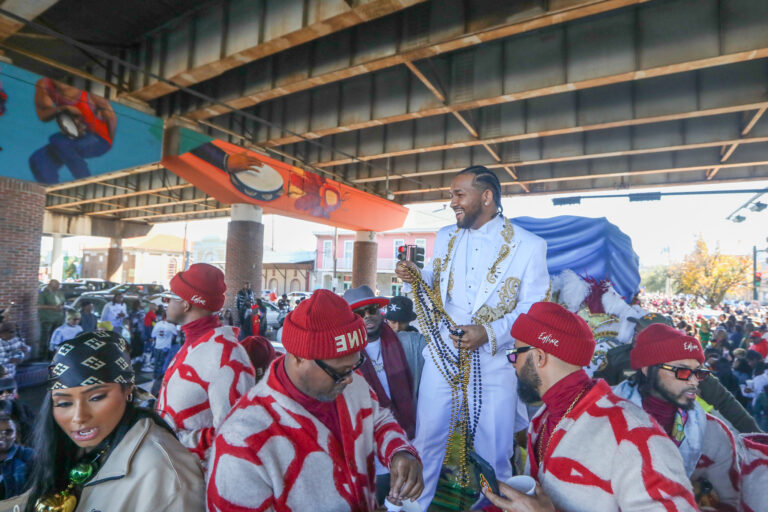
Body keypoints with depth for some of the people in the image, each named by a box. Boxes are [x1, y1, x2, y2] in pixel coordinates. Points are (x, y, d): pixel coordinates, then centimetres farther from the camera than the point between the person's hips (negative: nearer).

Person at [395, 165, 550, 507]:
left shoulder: (528, 245, -8)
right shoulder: (445, 237, 7)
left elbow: (533, 311, -8)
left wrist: (489, 333, -22)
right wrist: (415, 276, -6)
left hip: (493, 362, -3)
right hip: (442, 354, 4)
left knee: (494, 450, 13)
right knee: (426, 440, 13)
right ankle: (414, 504, 35)